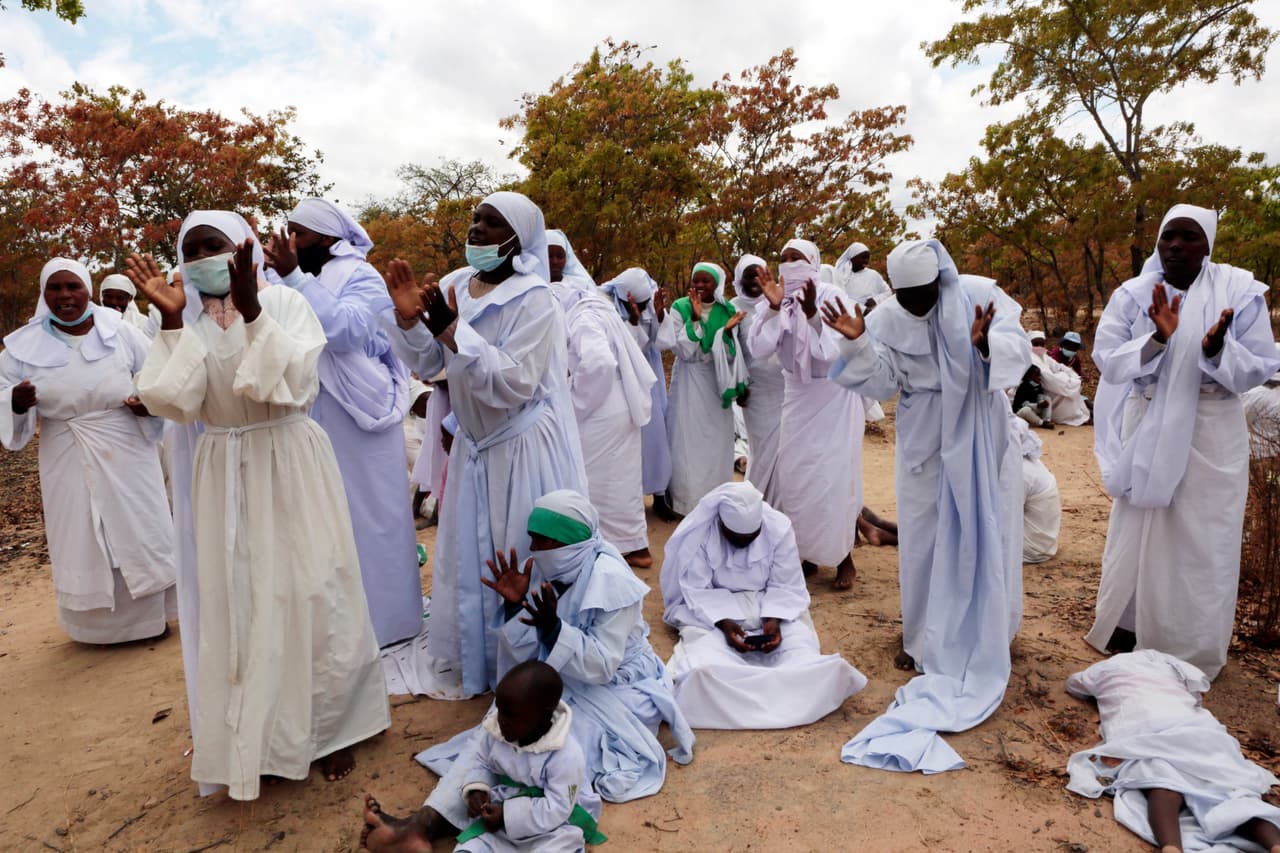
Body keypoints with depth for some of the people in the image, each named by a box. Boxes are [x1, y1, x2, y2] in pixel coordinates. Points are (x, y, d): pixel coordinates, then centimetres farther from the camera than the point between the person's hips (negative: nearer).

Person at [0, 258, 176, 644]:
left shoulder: (120, 332, -2)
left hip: (126, 454, -1)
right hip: (69, 462, 1)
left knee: (139, 531, 7)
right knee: (83, 541, 9)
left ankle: (151, 614, 23)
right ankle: (100, 623, 24)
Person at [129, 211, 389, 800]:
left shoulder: (283, 302, -5)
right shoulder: (187, 321, 6)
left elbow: (295, 382, -18)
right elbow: (176, 403, -7)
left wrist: (251, 311, -25)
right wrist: (171, 320, -13)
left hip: (289, 466, -3)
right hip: (225, 477, 4)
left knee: (306, 596, 2)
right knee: (237, 604, 9)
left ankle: (328, 728, 22)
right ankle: (256, 736, 29)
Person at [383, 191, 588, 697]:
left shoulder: (534, 301, -17)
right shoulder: (454, 285, 3)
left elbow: (514, 383, -26)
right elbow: (427, 364, 6)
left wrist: (452, 331, -28)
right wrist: (409, 320, -12)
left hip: (525, 447, -7)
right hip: (474, 443, 7)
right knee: (470, 555, 17)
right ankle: (477, 659, 37)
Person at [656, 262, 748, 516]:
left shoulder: (727, 311, 0)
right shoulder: (680, 308, -7)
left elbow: (732, 354, 0)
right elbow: (683, 351, -16)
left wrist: (727, 332, -17)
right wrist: (694, 319, -24)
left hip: (717, 382, 3)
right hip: (689, 381, -2)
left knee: (716, 441, 8)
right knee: (689, 440, 0)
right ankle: (688, 500, 11)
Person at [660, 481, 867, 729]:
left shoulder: (779, 527, -14)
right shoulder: (698, 532, -19)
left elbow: (786, 587, -8)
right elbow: (697, 591, -15)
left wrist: (774, 620, -25)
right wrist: (724, 622, -31)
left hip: (770, 604, 3)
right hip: (711, 608, -2)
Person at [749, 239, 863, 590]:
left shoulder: (831, 296, -16)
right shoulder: (781, 300, -5)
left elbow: (831, 352, -25)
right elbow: (759, 348, -17)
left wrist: (811, 311, -33)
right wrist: (774, 307, -25)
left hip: (834, 396, -4)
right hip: (797, 396, 4)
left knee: (836, 477, -3)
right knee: (795, 476, 8)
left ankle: (844, 558, 13)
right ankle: (806, 553, 24)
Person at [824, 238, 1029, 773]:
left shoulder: (981, 296, -13)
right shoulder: (886, 318, -6)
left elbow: (1019, 349, -20)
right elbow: (884, 383, -8)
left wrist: (985, 344, -41)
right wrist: (858, 345, -23)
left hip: (980, 433, -1)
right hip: (924, 439, 2)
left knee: (983, 531, 5)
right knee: (922, 533, 7)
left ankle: (983, 635, 22)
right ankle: (923, 637, 22)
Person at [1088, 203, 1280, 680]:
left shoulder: (1241, 291, -7)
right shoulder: (1133, 295, -5)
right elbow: (1106, 360, -10)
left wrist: (1218, 350, -26)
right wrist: (1156, 340, -25)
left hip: (1212, 432, -1)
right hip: (1149, 427, 1)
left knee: (1203, 540, 6)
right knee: (1137, 532, 11)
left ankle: (1195, 651, 22)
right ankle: (1130, 628, 28)